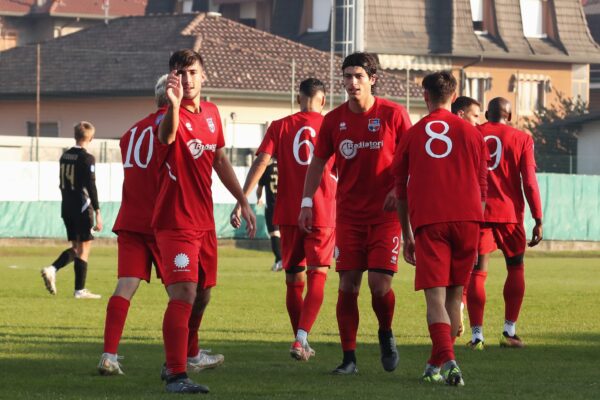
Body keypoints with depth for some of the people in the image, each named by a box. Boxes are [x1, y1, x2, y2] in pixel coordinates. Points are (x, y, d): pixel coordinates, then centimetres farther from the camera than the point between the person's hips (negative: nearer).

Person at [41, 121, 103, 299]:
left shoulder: (65, 156, 10)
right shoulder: (87, 158, -12)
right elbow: (91, 186, -17)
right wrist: (97, 212, -17)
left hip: (67, 208, 7)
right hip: (83, 209, -7)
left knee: (75, 248, 15)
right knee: (84, 248, 0)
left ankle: (52, 269, -6)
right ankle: (80, 290, 0)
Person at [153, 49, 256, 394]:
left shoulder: (211, 113, 9)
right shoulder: (174, 117, -15)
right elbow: (167, 137, -41)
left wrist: (243, 202, 25)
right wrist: (174, 105, -61)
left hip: (204, 221, 8)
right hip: (176, 221, -8)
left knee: (203, 292, 18)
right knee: (184, 293, -17)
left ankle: (189, 353, 38)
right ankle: (176, 375, -19)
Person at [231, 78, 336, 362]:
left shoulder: (280, 127, 4)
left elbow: (261, 161, -7)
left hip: (288, 213, 1)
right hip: (323, 214, -1)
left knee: (293, 280, 12)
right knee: (316, 277, -2)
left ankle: (301, 342, 20)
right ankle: (301, 338, -20)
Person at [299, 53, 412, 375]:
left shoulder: (393, 114, -5)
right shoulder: (334, 120, 4)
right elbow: (318, 162, 12)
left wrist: (399, 190, -14)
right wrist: (307, 202, 4)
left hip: (385, 212, -3)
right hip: (348, 213, 3)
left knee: (379, 284, -10)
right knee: (347, 285, -2)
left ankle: (386, 334, 20)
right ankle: (349, 358, 4)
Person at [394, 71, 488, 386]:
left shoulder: (412, 135, 11)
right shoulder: (472, 133, 12)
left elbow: (401, 191, 14)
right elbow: (482, 187, 14)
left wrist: (407, 236, 22)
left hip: (427, 221, -1)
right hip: (466, 218, 1)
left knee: (435, 297, -5)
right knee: (454, 294, 12)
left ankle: (447, 359, -25)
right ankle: (437, 364, 18)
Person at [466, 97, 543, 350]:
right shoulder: (521, 139, 2)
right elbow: (529, 182, -3)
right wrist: (538, 220, -1)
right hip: (509, 213, -1)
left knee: (477, 272, 2)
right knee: (515, 268, 14)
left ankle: (477, 335, -6)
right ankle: (509, 332, 8)